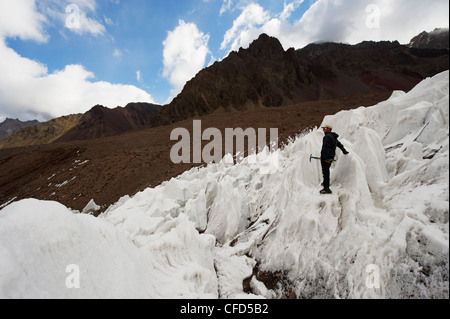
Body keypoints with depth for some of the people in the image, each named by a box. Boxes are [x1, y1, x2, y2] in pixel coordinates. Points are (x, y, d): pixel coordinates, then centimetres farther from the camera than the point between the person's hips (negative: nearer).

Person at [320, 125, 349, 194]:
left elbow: (325, 147, -22)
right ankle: (326, 187, 26)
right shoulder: (334, 137, 19)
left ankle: (326, 188, -10)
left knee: (325, 172, -9)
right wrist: (344, 151, 46)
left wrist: (323, 156, -25)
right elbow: (340, 145, 32)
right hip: (331, 157, 10)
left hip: (326, 157, -10)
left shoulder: (327, 136, -12)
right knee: (326, 172, 18)